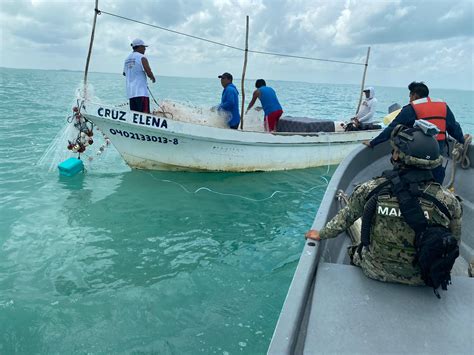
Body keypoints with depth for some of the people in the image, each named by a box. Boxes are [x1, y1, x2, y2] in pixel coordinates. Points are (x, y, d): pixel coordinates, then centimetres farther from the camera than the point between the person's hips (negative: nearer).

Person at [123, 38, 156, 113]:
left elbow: (124, 73, 23)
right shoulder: (142, 57, -6)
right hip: (141, 92, -7)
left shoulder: (127, 58, 15)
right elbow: (149, 73, -14)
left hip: (130, 92, 7)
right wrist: (153, 78, 6)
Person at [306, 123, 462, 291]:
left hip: (375, 271, -1)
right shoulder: (449, 201, -19)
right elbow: (454, 241, -3)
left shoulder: (371, 190, -20)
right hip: (421, 278, 2)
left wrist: (321, 234, 16)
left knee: (355, 250, 28)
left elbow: (345, 217, -3)